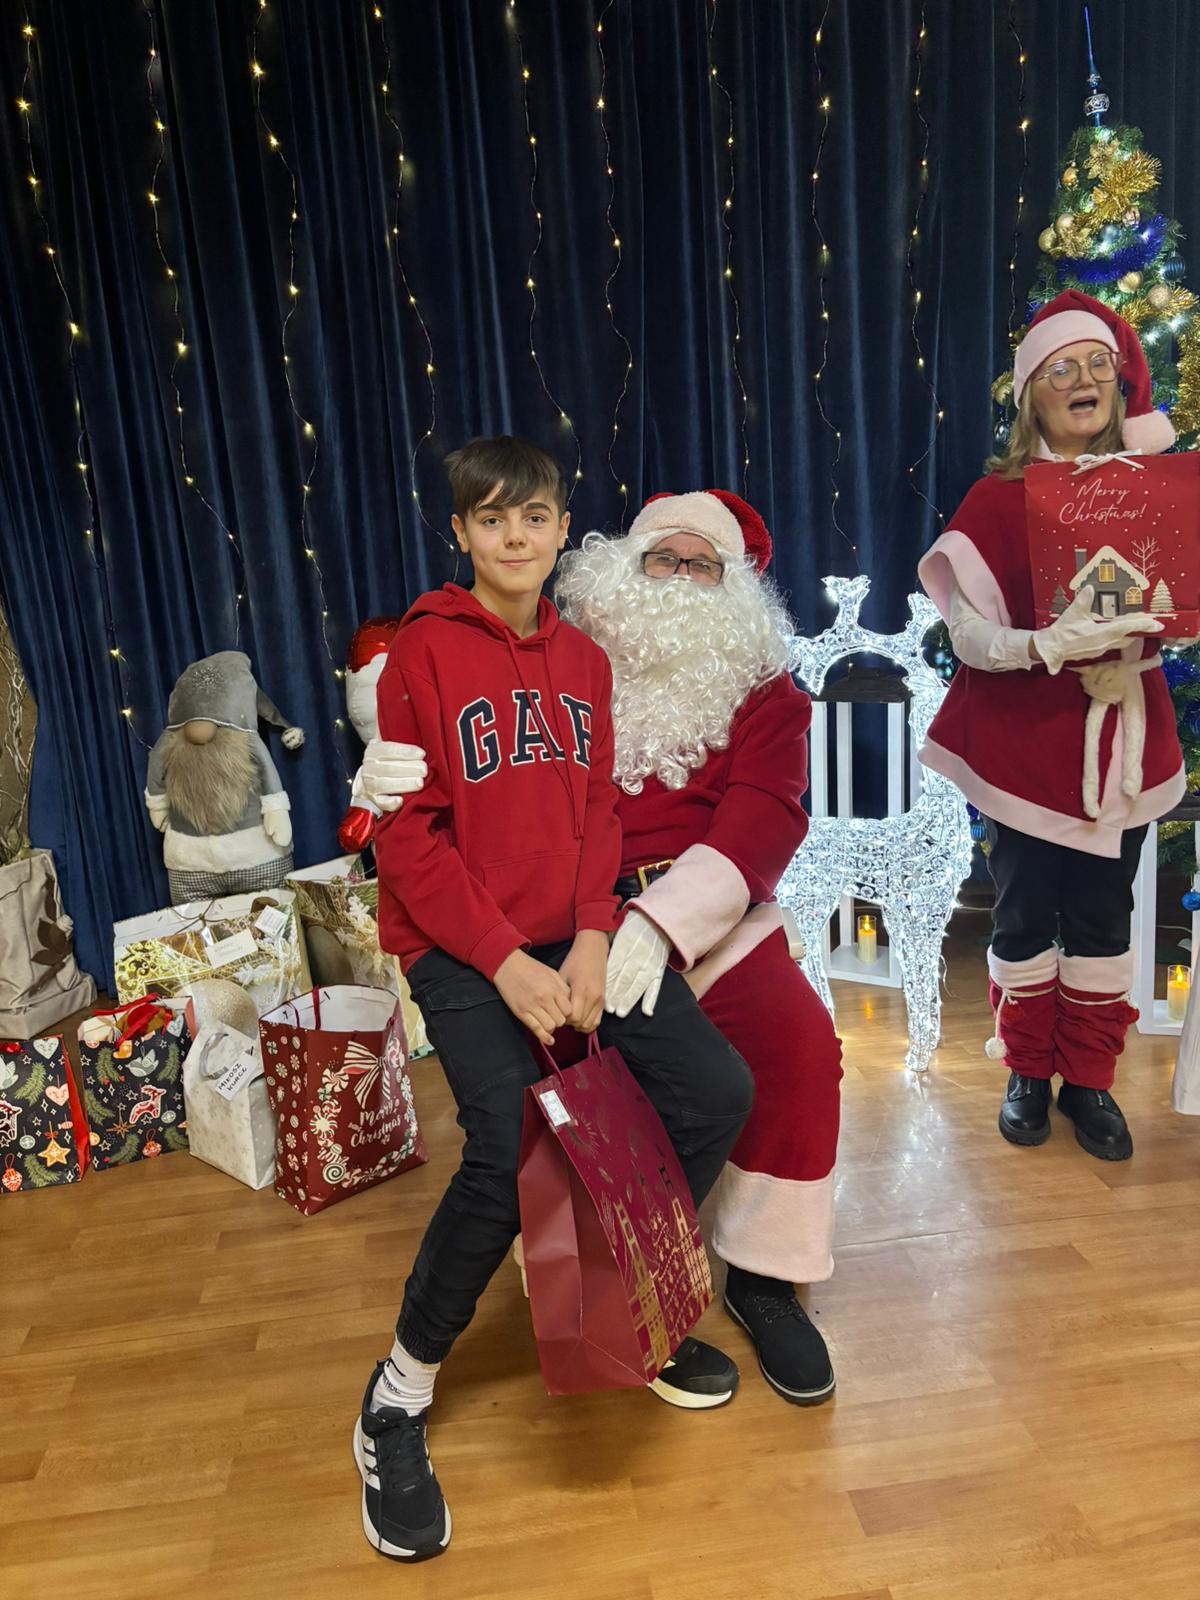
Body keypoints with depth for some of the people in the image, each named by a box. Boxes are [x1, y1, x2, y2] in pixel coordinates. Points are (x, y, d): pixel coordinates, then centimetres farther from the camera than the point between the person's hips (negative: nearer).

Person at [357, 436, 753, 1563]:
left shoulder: (581, 658, 10)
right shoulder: (424, 652, -7)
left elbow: (597, 812, 7)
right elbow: (407, 835, -11)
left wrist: (593, 940, -9)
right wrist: (506, 964, -17)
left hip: (569, 934, 6)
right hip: (460, 950, -5)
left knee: (718, 1091, -4)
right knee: (513, 1151, -24)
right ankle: (398, 1398, 3)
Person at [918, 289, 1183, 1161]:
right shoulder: (999, 497, -3)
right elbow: (967, 632, -12)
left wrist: (1140, 638, -12)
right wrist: (1045, 645, -30)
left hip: (1119, 733, 3)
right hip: (1023, 738, -3)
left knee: (1103, 916, 8)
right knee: (1026, 914, 6)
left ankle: (1090, 1080, 25)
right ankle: (1029, 1072, 25)